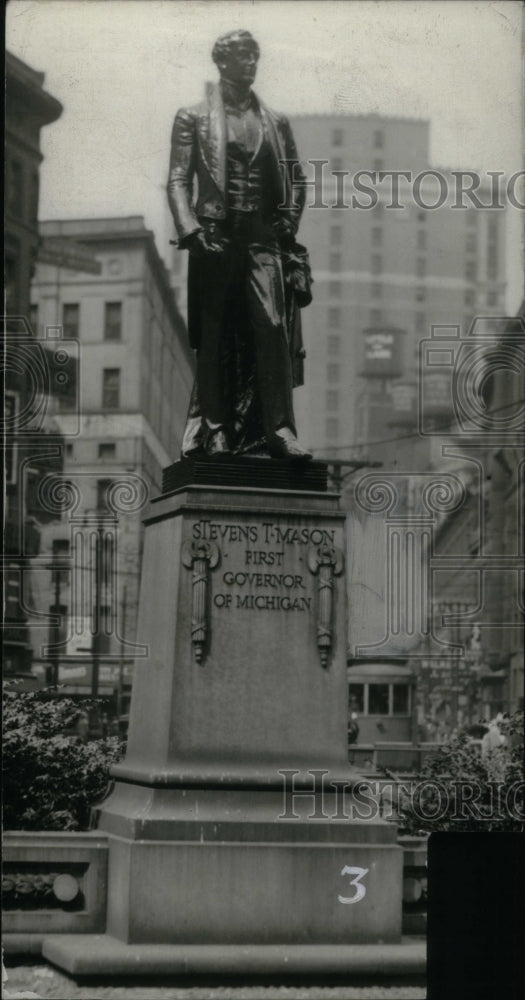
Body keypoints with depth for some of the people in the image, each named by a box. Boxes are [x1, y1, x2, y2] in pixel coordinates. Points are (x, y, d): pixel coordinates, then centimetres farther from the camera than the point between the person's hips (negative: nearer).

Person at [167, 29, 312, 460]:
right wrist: (192, 231, -13)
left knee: (273, 327, -11)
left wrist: (288, 226, 3)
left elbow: (297, 179, 19)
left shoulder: (275, 122, 17)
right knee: (215, 336, -1)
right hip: (216, 236, -2)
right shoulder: (193, 118, 9)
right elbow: (178, 181, 2)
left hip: (263, 238, 2)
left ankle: (277, 428, -11)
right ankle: (215, 429, 3)